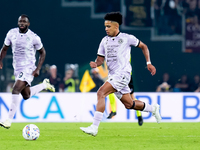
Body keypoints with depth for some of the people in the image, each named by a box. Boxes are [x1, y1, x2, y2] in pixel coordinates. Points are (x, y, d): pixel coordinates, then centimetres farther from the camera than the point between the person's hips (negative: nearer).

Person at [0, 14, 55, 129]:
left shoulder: (34, 38, -12)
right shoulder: (12, 33, -1)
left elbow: (43, 52, 1)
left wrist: (38, 69, -9)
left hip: (28, 69, -6)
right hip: (17, 68, 6)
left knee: (16, 90, -24)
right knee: (26, 96, 19)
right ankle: (44, 85, 46)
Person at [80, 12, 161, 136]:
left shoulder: (127, 38, -2)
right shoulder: (105, 41, 13)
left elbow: (143, 46, 10)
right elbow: (100, 59, 14)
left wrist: (148, 63, 5)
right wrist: (95, 64, -9)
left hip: (123, 74, -7)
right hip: (113, 76, 7)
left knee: (101, 93, -23)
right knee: (129, 104, 12)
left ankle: (94, 127, -26)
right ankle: (153, 108, 38)